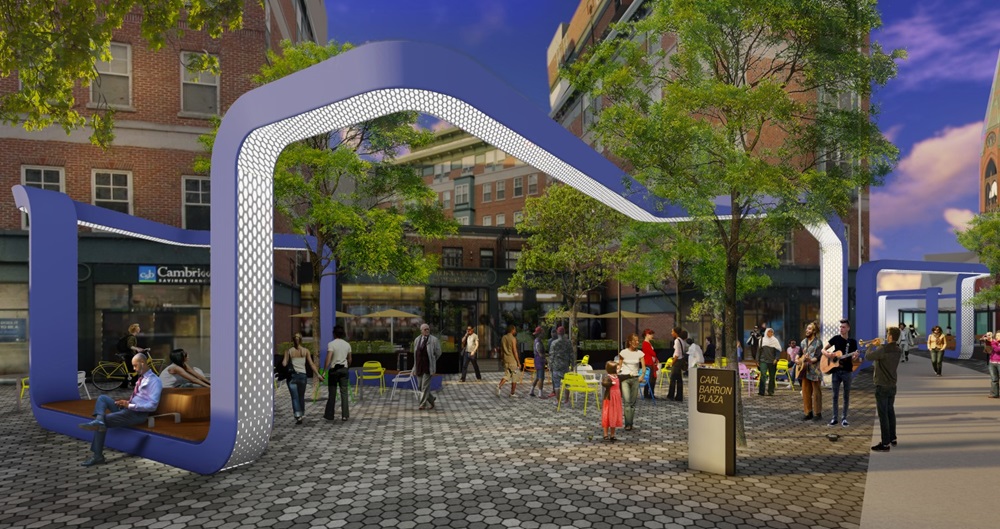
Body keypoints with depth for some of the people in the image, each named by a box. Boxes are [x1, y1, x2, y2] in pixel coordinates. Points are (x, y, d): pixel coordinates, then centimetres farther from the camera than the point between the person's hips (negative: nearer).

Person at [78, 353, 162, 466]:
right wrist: (126, 403, 4)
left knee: (105, 420, -14)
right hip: (128, 409, 9)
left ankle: (98, 456, -5)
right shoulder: (142, 378, 18)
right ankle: (98, 420, -27)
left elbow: (152, 405, -20)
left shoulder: (154, 381, -11)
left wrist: (130, 405, -19)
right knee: (102, 398, 2)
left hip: (137, 414, -9)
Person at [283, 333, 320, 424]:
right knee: (301, 396, 18)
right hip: (302, 375, 2)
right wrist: (317, 374, 1)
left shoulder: (289, 351, -1)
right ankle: (302, 413, 31)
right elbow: (311, 364, -2)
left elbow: (284, 364, -6)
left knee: (295, 397, -3)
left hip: (292, 375, -1)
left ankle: (298, 416, -16)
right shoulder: (306, 351, 1)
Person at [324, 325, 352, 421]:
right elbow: (349, 359, 12)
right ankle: (345, 415, 2)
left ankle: (329, 415, 15)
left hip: (333, 370, -3)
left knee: (332, 393, 6)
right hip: (344, 369, 3)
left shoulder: (331, 344, -9)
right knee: (344, 392, 4)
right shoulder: (347, 344, 5)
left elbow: (328, 359, -16)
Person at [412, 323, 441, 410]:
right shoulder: (417, 340, 8)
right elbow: (415, 354, 14)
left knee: (425, 386, -5)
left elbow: (438, 353, 1)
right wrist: (415, 367, 13)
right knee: (420, 386, 10)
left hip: (428, 367, -5)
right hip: (419, 366, 5)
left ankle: (423, 405, 4)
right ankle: (431, 399, 31)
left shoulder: (434, 340, -6)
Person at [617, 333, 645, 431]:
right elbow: (619, 366, 4)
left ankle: (630, 424, 15)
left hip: (635, 379, 3)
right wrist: (615, 374, -10)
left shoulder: (640, 353, 4)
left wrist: (642, 375, -12)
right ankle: (628, 424, -12)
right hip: (624, 378, -3)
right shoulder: (623, 352, -1)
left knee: (633, 402, 6)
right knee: (626, 401, -14)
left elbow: (643, 366, 2)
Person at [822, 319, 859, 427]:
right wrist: (827, 354, -16)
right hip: (835, 370, 1)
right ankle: (834, 417, 13)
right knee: (835, 395, 5)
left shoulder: (852, 341, 1)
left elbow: (853, 359, 2)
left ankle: (844, 418, 14)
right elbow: (823, 349, 6)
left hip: (847, 371, 0)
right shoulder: (836, 338, 2)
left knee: (846, 395, 6)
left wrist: (855, 356, -21)